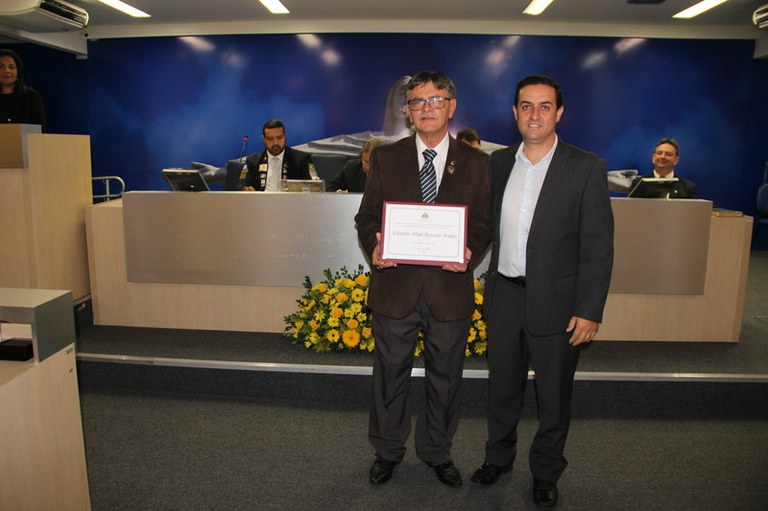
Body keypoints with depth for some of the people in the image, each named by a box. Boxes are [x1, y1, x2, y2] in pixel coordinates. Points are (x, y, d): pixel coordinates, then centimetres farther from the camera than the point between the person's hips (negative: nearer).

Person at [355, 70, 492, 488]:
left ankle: (437, 452, 38)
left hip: (450, 287, 1)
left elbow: (484, 222, 3)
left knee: (445, 378, 15)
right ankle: (387, 451, 36)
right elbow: (367, 215, 4)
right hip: (395, 285, 0)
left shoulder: (476, 163, 4)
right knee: (390, 375, 14)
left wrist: (470, 254, -17)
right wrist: (373, 247, -17)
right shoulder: (385, 157, 4)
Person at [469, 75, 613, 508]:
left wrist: (589, 311, -13)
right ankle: (499, 458, 41)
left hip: (555, 302, -3)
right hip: (504, 297, 4)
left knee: (554, 396, 13)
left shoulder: (586, 168, -8)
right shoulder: (498, 163, 5)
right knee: (502, 388, 19)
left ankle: (546, 473, 35)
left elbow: (598, 247, -9)